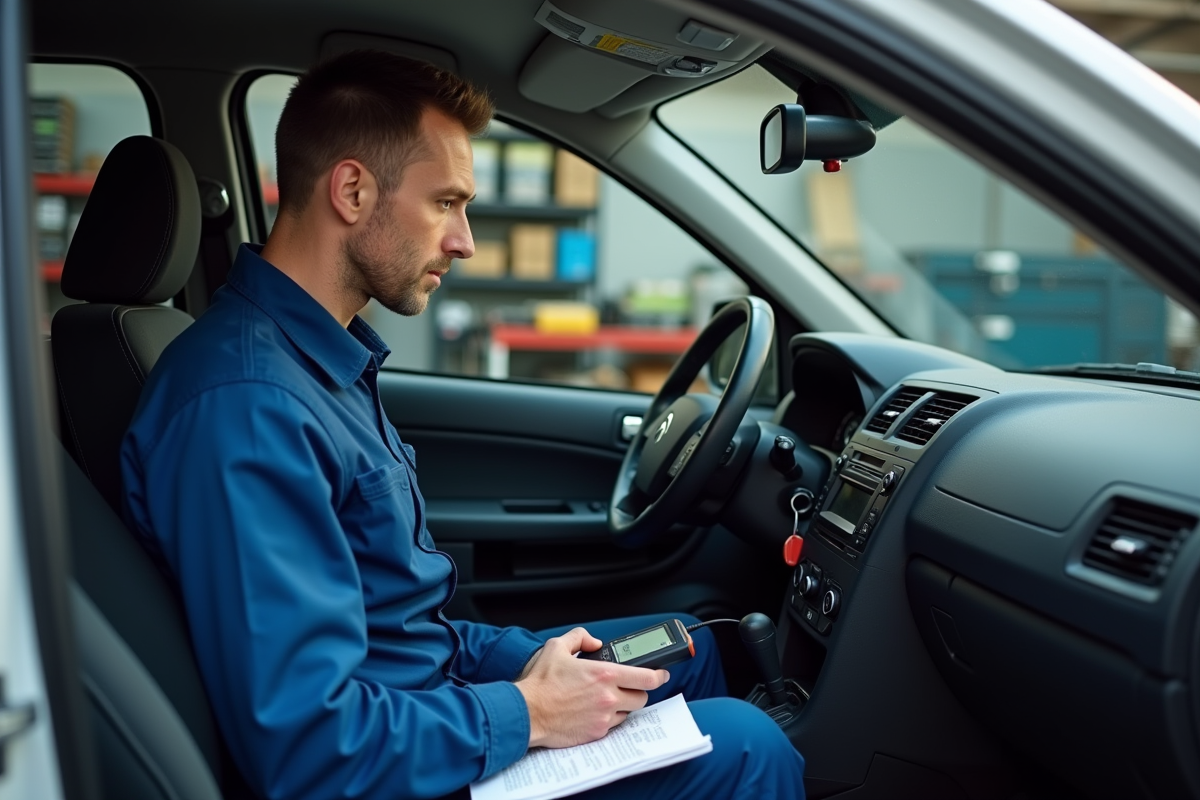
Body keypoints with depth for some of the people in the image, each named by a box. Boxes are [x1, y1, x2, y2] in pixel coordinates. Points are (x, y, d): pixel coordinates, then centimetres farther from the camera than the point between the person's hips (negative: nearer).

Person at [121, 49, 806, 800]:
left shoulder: (326, 357, 4)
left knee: (687, 650, 19)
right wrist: (527, 713, -20)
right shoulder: (246, 405, -29)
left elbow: (392, 619, 10)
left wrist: (527, 659, -1)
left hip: (432, 690, 10)